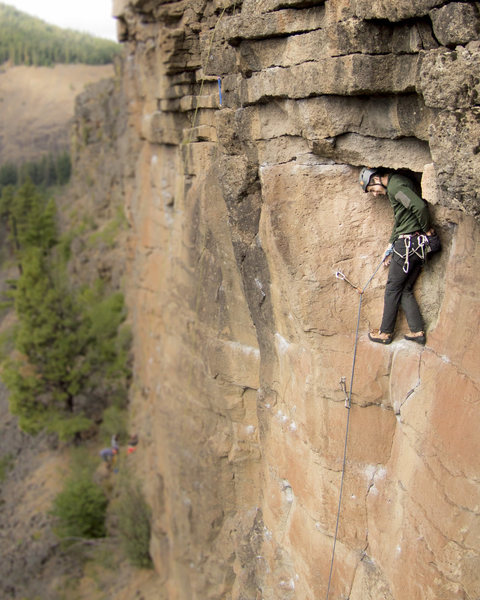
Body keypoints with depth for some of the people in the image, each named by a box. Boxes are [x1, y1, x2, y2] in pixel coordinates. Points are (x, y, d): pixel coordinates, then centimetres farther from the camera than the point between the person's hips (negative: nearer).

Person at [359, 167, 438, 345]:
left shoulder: (395, 185, -12)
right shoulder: (397, 184, 20)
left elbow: (420, 206, -26)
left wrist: (426, 229, -10)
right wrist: (390, 247, 24)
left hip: (408, 243, -9)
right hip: (420, 245, 9)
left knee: (392, 289, 2)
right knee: (405, 290, 13)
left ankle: (385, 333, 12)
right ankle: (418, 331, 11)